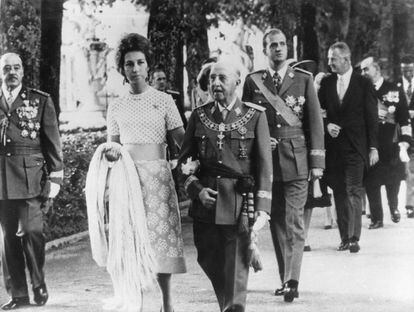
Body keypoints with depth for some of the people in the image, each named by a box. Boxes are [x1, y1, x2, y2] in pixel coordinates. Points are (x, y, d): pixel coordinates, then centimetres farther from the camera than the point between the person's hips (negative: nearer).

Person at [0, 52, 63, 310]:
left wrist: (55, 177, -1)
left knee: (31, 232, -7)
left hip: (30, 179, -2)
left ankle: (39, 286, 12)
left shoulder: (41, 101, 6)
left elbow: (53, 142, 5)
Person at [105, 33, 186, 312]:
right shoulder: (116, 108, 11)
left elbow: (181, 139, 1)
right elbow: (112, 144, 16)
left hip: (156, 174, -2)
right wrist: (111, 152, -7)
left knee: (161, 234, -2)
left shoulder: (163, 100, 4)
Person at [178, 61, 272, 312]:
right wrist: (196, 189, -5)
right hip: (205, 204, 3)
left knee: (236, 271, -3)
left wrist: (262, 208, -10)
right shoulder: (199, 116, 8)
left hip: (239, 206, -3)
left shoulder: (255, 116, -1)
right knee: (209, 263, 11)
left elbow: (264, 165, -3)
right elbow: (185, 160, 12)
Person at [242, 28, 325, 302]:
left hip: (297, 159, -2)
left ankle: (292, 281, -12)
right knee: (276, 221, 6)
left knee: (293, 221, -9)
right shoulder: (253, 81, 8)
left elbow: (315, 122, 3)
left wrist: (317, 161, -2)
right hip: (266, 161, 2)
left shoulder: (304, 79, 5)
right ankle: (286, 279, 14)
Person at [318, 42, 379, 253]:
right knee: (339, 193, 6)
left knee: (354, 191, -10)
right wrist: (326, 125, -8)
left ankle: (354, 239, -12)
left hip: (354, 147, -4)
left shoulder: (363, 84, 0)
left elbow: (372, 117, 0)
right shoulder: (326, 83, 9)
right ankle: (344, 237, 13)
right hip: (333, 147, 4)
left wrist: (373, 147, -4)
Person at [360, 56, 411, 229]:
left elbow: (405, 120, -2)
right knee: (370, 183, -2)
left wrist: (403, 145, -9)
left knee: (393, 182, 8)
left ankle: (394, 208, 35)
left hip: (390, 148, -1)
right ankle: (376, 219, 8)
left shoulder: (394, 92, -1)